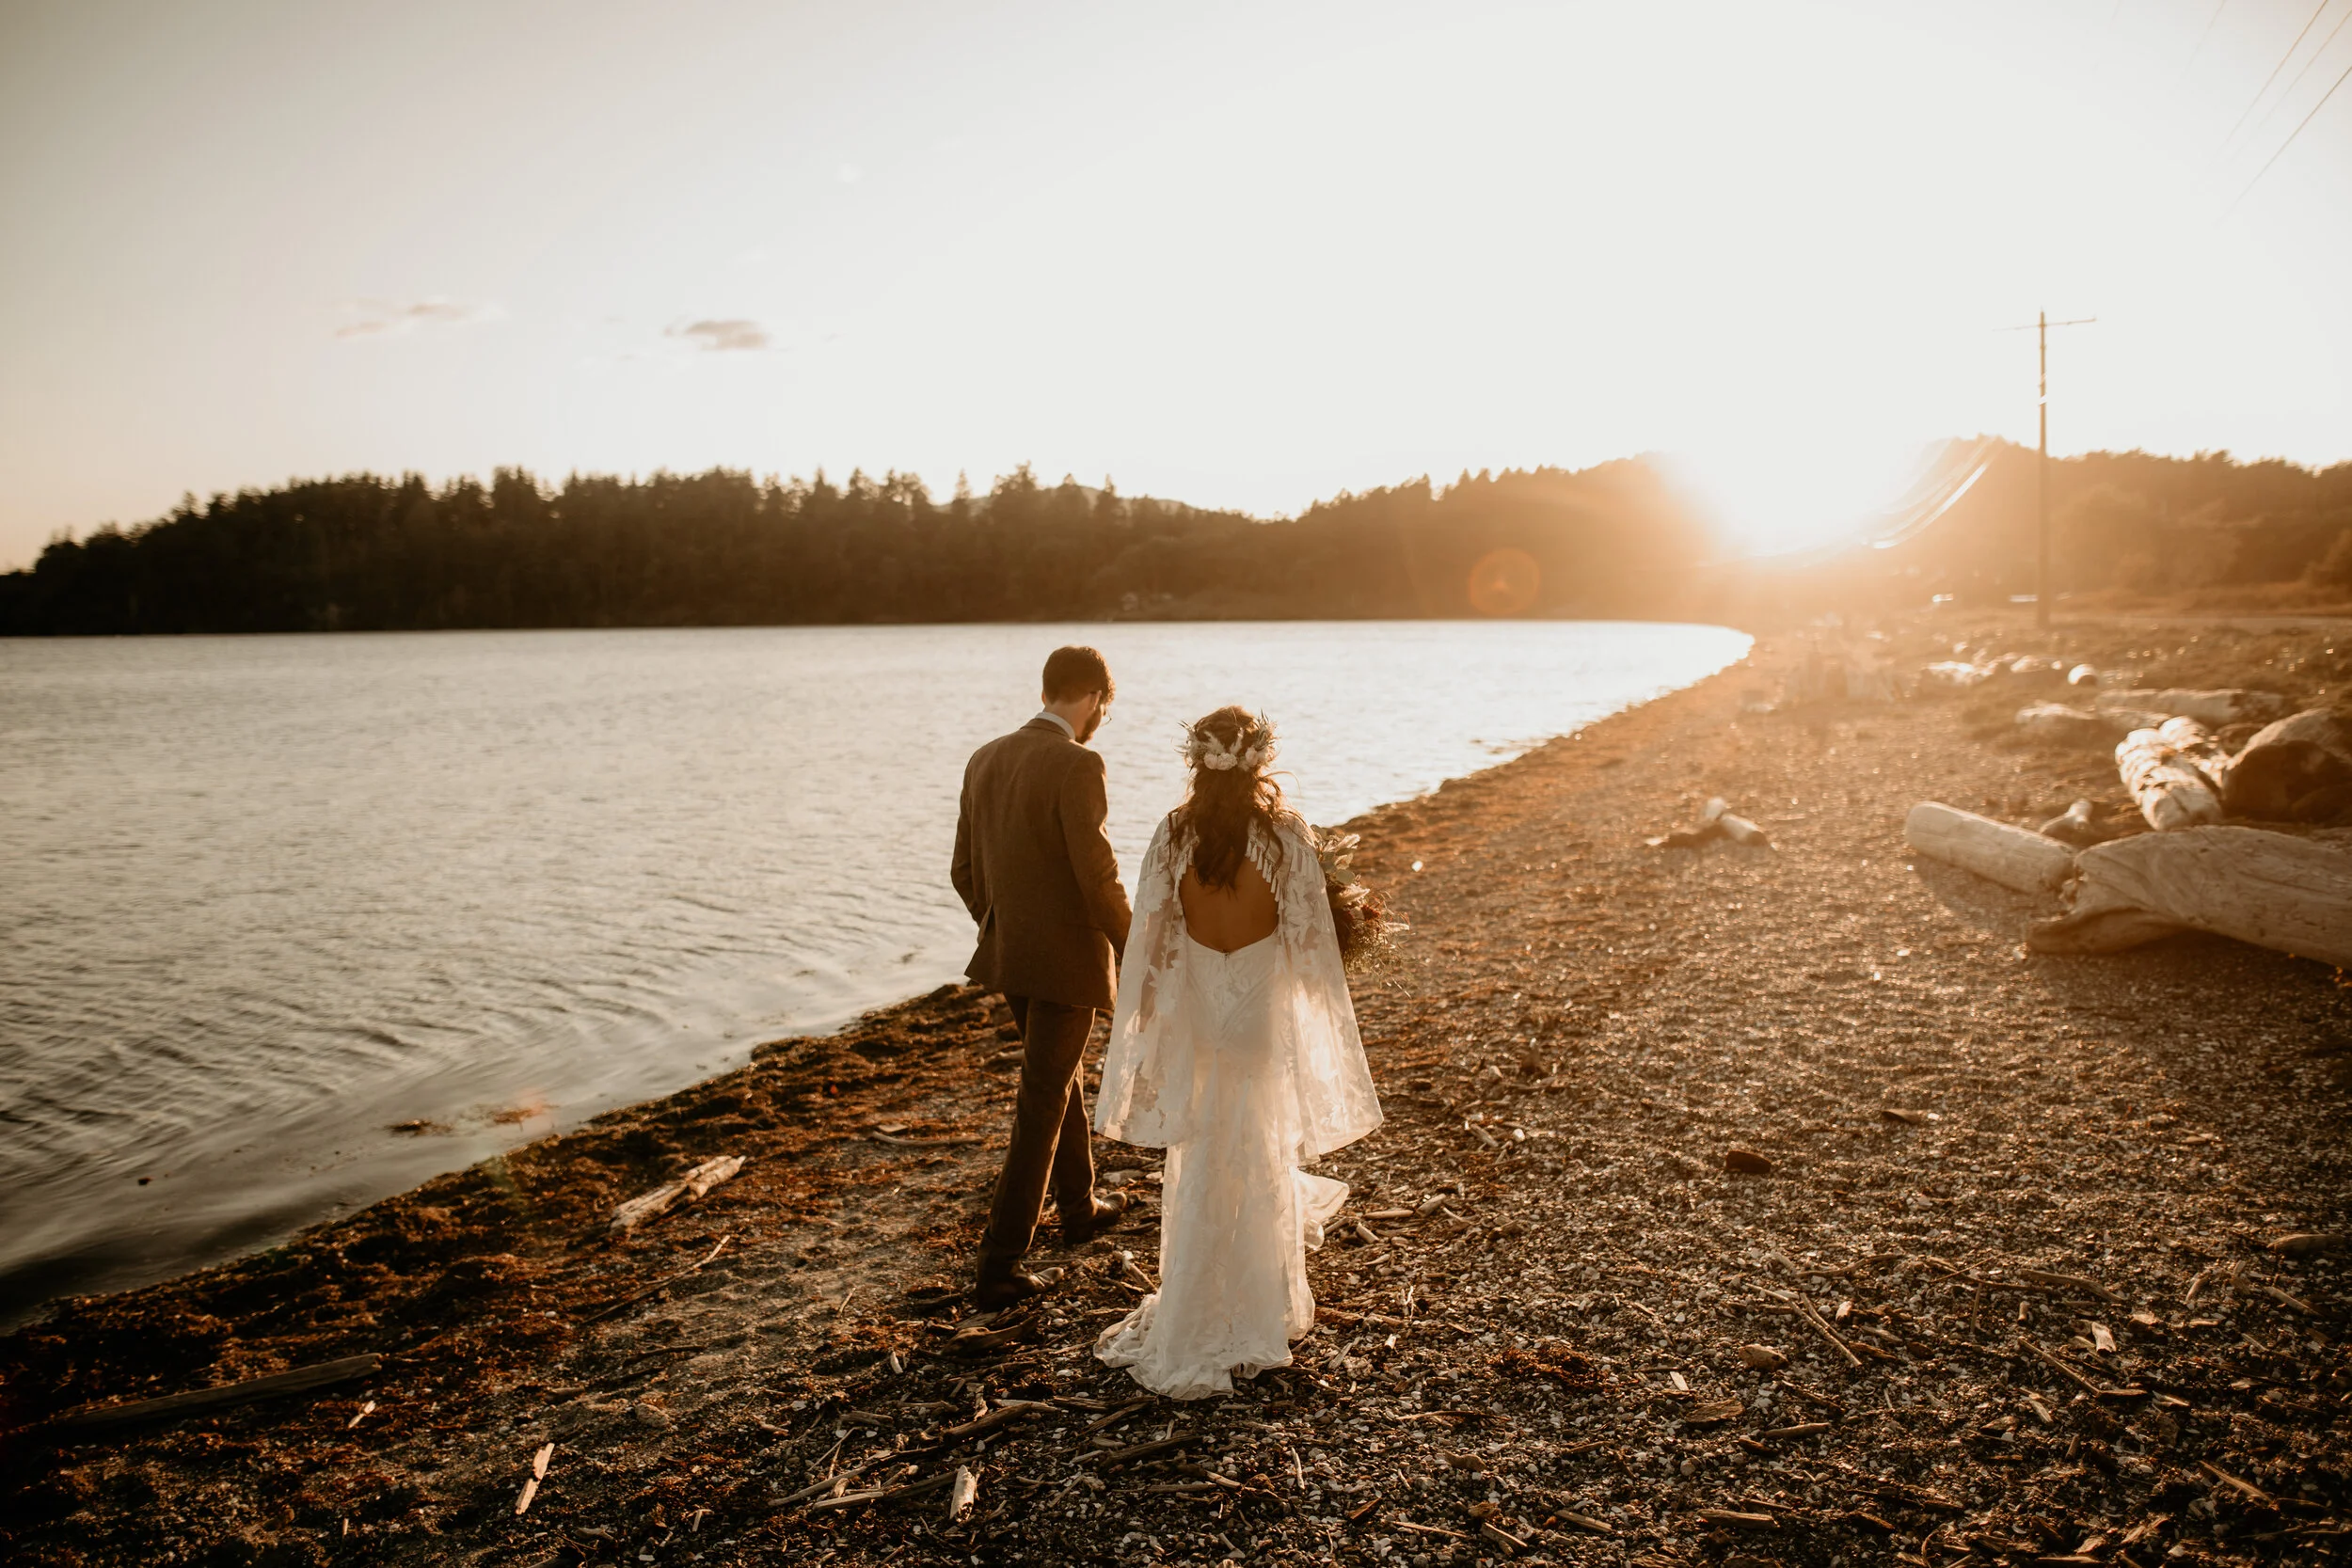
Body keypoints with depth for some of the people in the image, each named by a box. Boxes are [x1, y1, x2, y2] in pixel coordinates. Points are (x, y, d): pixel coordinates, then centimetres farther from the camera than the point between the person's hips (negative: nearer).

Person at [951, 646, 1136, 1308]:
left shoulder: (985, 760, 5)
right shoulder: (1076, 766, -18)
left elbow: (965, 871, 11)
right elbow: (1099, 877, -21)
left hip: (1008, 953, 8)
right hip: (1068, 960, -8)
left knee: (1058, 1077, 26)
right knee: (1041, 1109, 1)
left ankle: (1080, 1207, 43)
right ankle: (999, 1265, 6)